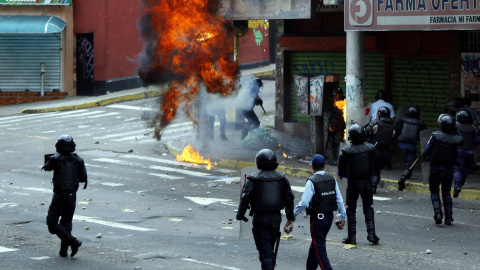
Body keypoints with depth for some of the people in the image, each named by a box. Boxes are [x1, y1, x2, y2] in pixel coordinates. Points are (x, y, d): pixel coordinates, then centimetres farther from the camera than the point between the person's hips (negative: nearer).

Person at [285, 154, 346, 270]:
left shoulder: (311, 182, -16)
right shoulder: (332, 180, 2)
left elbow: (304, 203, -20)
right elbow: (339, 200, 3)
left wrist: (292, 216, -11)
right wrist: (343, 218, 10)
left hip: (317, 218, -7)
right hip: (329, 217, 7)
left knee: (319, 249, -1)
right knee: (315, 244, 22)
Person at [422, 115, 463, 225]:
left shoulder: (436, 136, -16)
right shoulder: (457, 139, -12)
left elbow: (426, 151, -13)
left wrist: (424, 156, 11)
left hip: (435, 169, -2)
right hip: (448, 170, 2)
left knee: (434, 192, 10)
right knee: (446, 193, 16)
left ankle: (437, 212, -11)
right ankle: (448, 217, 14)